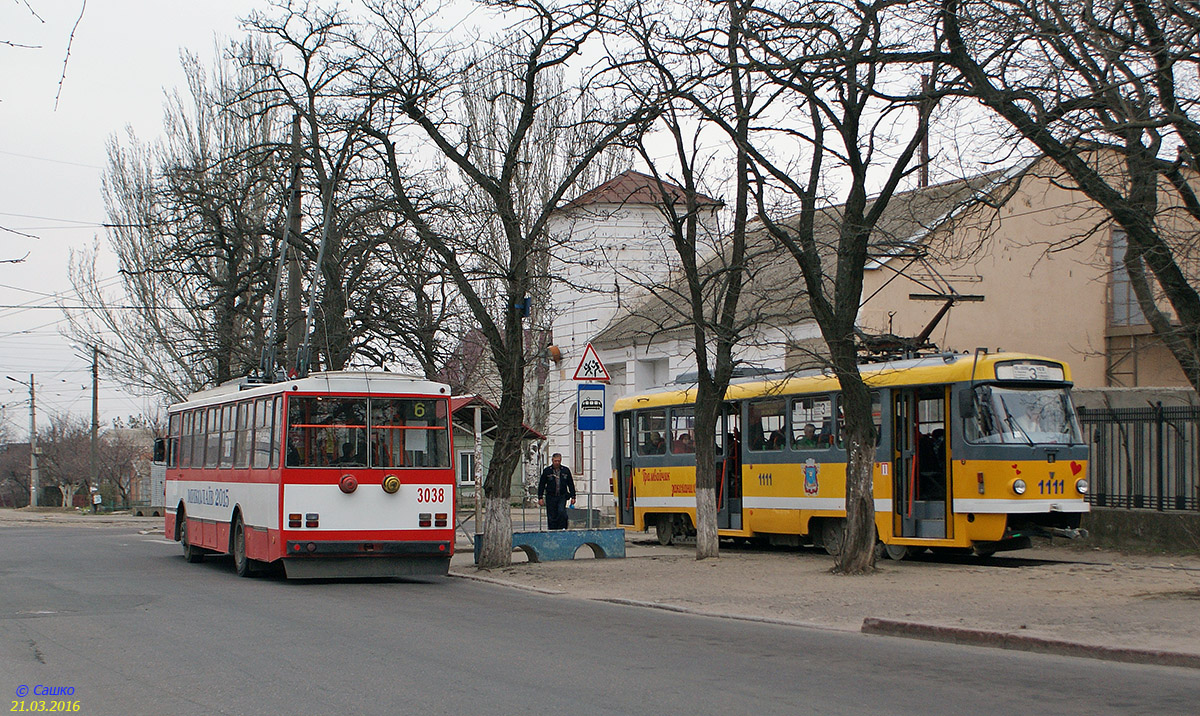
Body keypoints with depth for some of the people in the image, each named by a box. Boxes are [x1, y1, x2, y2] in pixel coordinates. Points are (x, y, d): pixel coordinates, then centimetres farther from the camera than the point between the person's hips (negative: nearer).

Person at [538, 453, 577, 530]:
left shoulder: (566, 470, 6)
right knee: (551, 517, 1)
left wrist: (573, 497, 9)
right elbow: (541, 485, 5)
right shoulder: (547, 471, 3)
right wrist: (540, 498, 0)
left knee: (561, 511, -21)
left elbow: (571, 484, 13)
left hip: (562, 497, 0)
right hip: (551, 497, 0)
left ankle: (563, 529, -13)